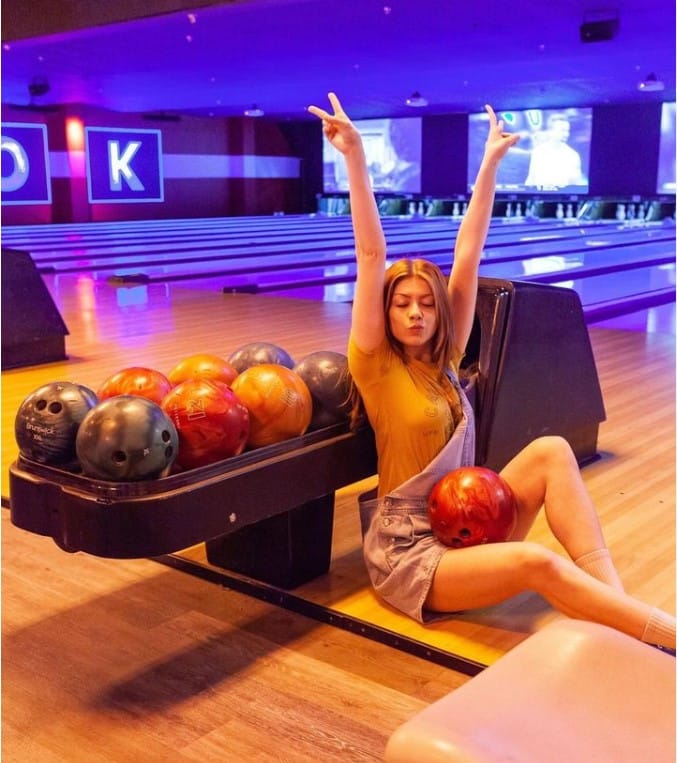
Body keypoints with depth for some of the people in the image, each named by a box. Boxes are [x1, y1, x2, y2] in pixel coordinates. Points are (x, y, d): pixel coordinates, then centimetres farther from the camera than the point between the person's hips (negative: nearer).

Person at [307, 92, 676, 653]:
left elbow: (469, 252, 5)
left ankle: (618, 601, -24)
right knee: (537, 562, -31)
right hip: (407, 553, -6)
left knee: (552, 451, -17)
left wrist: (491, 161, 6)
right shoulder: (376, 368, -8)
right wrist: (356, 157, -24)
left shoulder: (443, 358, 7)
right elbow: (372, 257, -19)